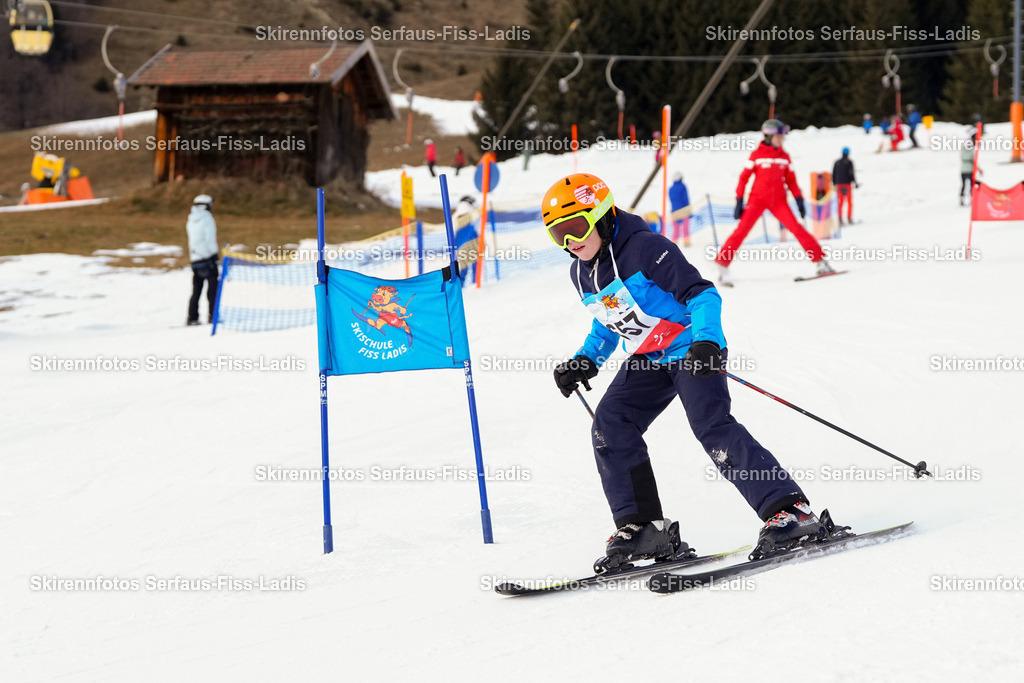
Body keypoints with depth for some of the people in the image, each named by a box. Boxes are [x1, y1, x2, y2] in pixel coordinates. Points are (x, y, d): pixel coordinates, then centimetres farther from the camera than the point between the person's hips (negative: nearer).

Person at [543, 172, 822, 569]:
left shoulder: (644, 248, -19)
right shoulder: (581, 273, 6)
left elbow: (702, 293, -21)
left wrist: (707, 341, -36)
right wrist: (586, 361, 8)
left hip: (690, 350, -8)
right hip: (648, 360, 8)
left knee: (711, 426, -22)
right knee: (609, 425, -7)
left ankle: (789, 511, -21)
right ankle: (642, 526, -2)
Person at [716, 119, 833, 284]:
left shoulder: (784, 156, 8)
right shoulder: (756, 155, -2)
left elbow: (790, 179, 15)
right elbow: (744, 177, -1)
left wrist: (799, 199, 6)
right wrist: (739, 201, -7)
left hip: (778, 201, 3)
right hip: (757, 199, -3)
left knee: (796, 228, -10)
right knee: (741, 230, -12)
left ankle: (820, 260, -6)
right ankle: (722, 265, -4)